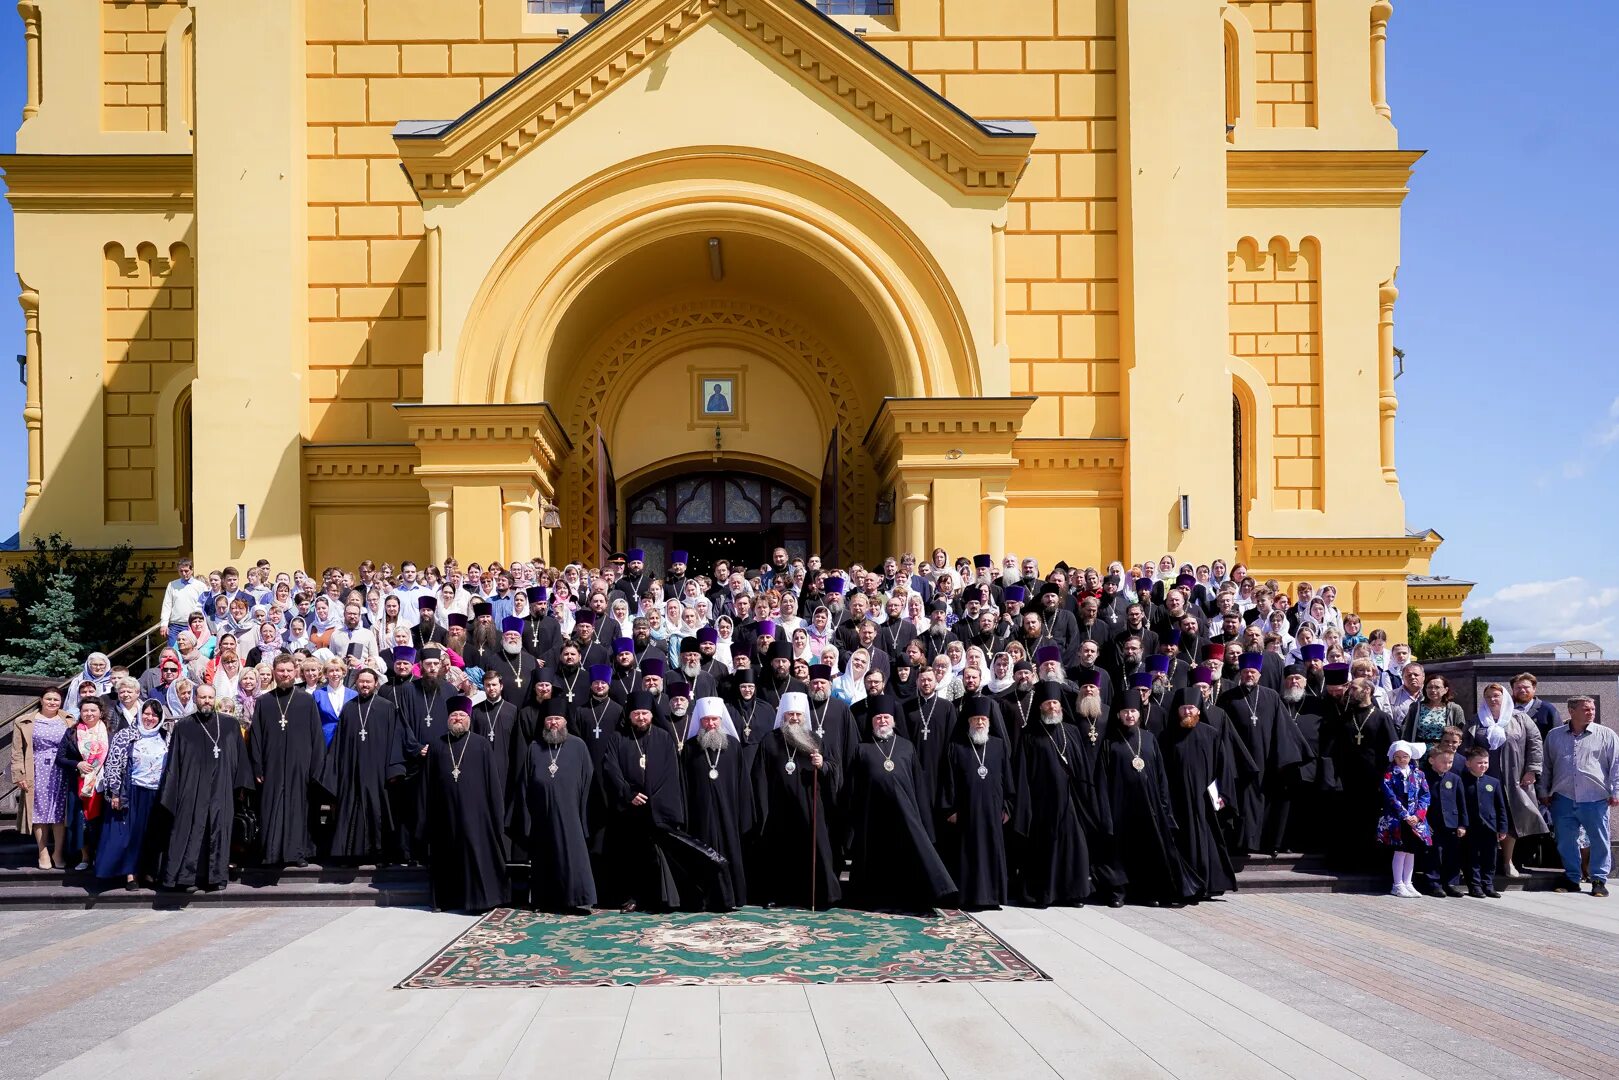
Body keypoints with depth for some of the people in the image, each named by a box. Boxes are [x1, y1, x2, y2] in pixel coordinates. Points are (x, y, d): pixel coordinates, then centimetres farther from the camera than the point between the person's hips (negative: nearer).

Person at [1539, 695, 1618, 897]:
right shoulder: (1554, 736, 10)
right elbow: (1546, 766, 17)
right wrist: (1544, 792, 15)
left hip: (1595, 799, -2)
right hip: (1563, 798, 2)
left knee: (1600, 841, 2)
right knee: (1566, 841, 5)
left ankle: (1599, 881, 11)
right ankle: (1572, 878, 17)